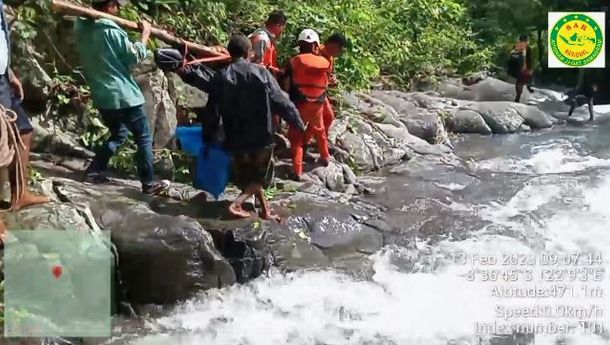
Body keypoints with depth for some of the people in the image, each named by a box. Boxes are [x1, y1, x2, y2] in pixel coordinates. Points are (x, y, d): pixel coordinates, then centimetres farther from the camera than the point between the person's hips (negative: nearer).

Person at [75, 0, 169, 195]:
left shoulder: (82, 27, 4)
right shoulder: (110, 30, -18)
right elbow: (136, 56, -12)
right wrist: (145, 35, 3)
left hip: (101, 95, 8)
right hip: (124, 95, -8)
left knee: (118, 135, 25)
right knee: (144, 138, 5)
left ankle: (94, 171, 16)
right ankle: (148, 184, 9)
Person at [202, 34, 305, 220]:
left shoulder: (220, 77, -6)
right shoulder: (261, 73, -9)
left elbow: (212, 112, -5)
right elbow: (282, 103, -8)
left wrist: (208, 137, 7)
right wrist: (299, 125, 2)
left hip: (237, 139, 2)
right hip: (261, 136, -2)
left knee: (247, 176, 23)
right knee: (259, 177, 15)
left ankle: (265, 209, 27)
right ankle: (236, 204, -5)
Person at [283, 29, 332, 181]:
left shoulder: (294, 61, -7)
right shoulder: (324, 62, -1)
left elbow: (286, 86, -9)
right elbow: (325, 84, 5)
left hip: (299, 104, -2)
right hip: (318, 104, 3)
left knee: (296, 136, 8)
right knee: (319, 130, 28)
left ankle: (297, 171, 3)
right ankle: (325, 157, 45)